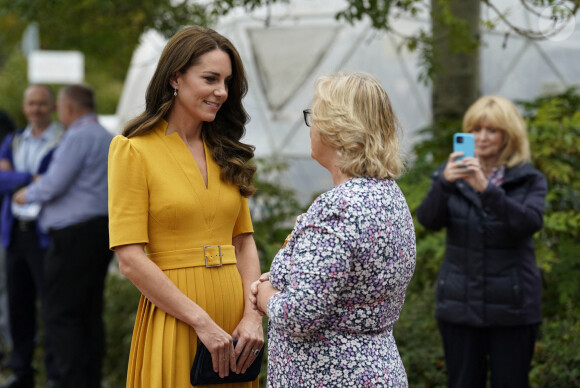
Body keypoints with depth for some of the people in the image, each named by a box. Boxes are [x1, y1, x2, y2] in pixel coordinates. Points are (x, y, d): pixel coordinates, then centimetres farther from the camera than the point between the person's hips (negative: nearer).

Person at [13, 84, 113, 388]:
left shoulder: (78, 137, -12)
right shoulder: (108, 139, 18)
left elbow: (54, 184, -15)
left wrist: (27, 194, 4)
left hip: (75, 234, -9)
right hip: (102, 230, 9)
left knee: (61, 314, -6)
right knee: (90, 313, 11)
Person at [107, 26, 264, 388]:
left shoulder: (225, 154, 14)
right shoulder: (134, 151, -6)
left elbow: (245, 242, 10)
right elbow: (130, 260, -13)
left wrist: (253, 316, -6)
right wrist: (203, 323, -16)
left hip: (234, 319, 6)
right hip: (174, 320, -5)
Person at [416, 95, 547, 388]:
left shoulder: (529, 180, 2)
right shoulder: (454, 175, 6)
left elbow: (530, 222, -18)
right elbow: (428, 220, -10)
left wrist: (486, 189, -31)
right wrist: (444, 183, -29)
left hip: (511, 309, -1)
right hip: (459, 306, 1)